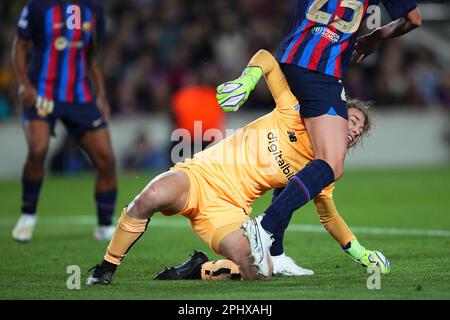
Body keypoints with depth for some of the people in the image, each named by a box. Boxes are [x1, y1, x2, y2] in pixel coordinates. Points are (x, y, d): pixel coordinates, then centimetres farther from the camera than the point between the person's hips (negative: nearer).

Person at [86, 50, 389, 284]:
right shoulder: (294, 112, 3)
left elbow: (329, 216, 26)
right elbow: (265, 58, 1)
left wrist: (360, 253, 21)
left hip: (229, 208, 3)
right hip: (201, 173, -3)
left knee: (259, 273, -24)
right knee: (152, 197, -37)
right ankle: (107, 268, -16)